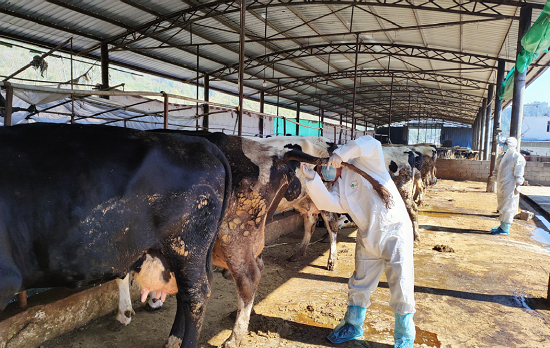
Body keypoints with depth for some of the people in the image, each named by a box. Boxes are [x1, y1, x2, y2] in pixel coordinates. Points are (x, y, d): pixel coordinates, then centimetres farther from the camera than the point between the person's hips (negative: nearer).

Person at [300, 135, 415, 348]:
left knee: (401, 288, 0)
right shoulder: (338, 187, 10)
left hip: (395, 231, -7)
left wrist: (341, 154, -28)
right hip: (367, 238, 7)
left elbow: (371, 143, -25)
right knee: (359, 284, 18)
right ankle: (353, 326, 38)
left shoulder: (362, 163, -6)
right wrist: (312, 179, -17)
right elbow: (328, 203, -10)